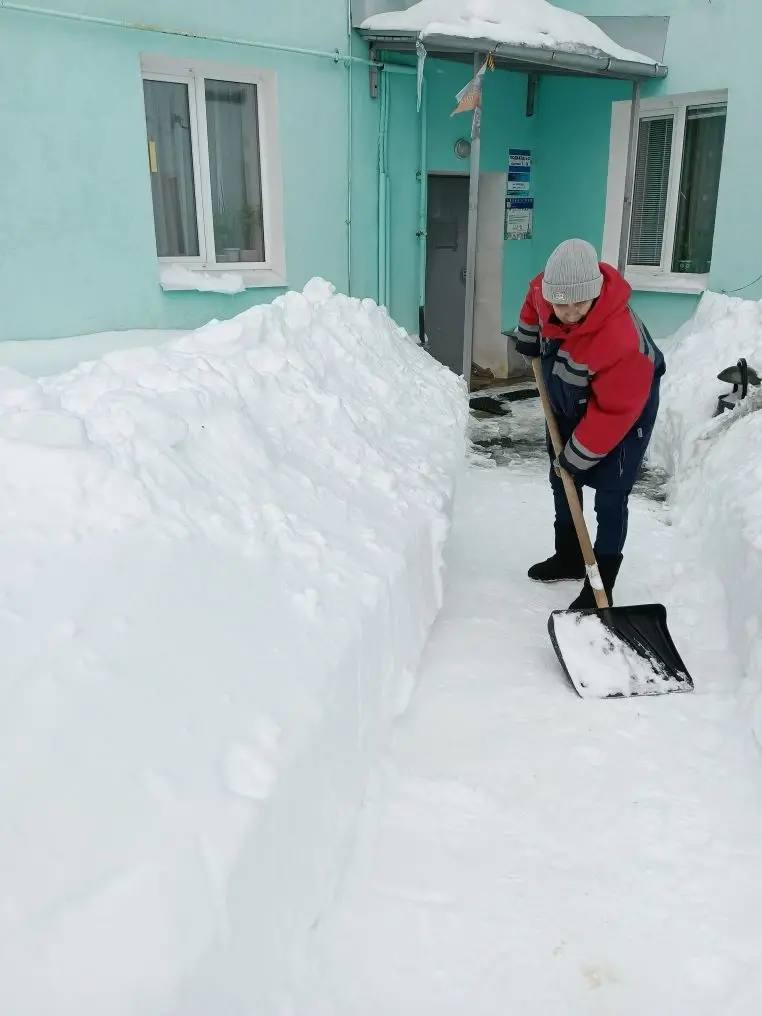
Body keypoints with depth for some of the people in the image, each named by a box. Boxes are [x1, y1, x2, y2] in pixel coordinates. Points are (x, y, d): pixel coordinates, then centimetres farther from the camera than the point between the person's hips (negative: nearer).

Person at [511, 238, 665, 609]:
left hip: (626, 405, -7)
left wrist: (578, 456, -24)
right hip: (570, 403, 8)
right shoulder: (547, 288, -25)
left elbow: (615, 411, -33)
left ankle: (601, 586, 2)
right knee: (561, 481, 18)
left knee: (610, 498, -8)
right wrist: (528, 335, 12)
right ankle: (568, 557, 37)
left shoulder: (621, 341, -43)